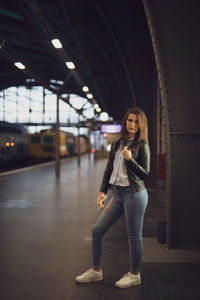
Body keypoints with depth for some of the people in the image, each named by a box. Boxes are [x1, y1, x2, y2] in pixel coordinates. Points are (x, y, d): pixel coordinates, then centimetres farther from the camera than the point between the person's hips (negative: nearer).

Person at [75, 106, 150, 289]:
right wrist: (103, 192, 8)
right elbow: (108, 170, 15)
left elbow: (145, 174, -7)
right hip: (117, 194, 7)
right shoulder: (116, 144, 12)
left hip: (135, 194, -6)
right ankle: (96, 271, 25)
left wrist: (129, 159, -18)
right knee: (97, 231, 9)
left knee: (134, 236, 4)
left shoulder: (142, 146, -5)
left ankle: (134, 275, 24)